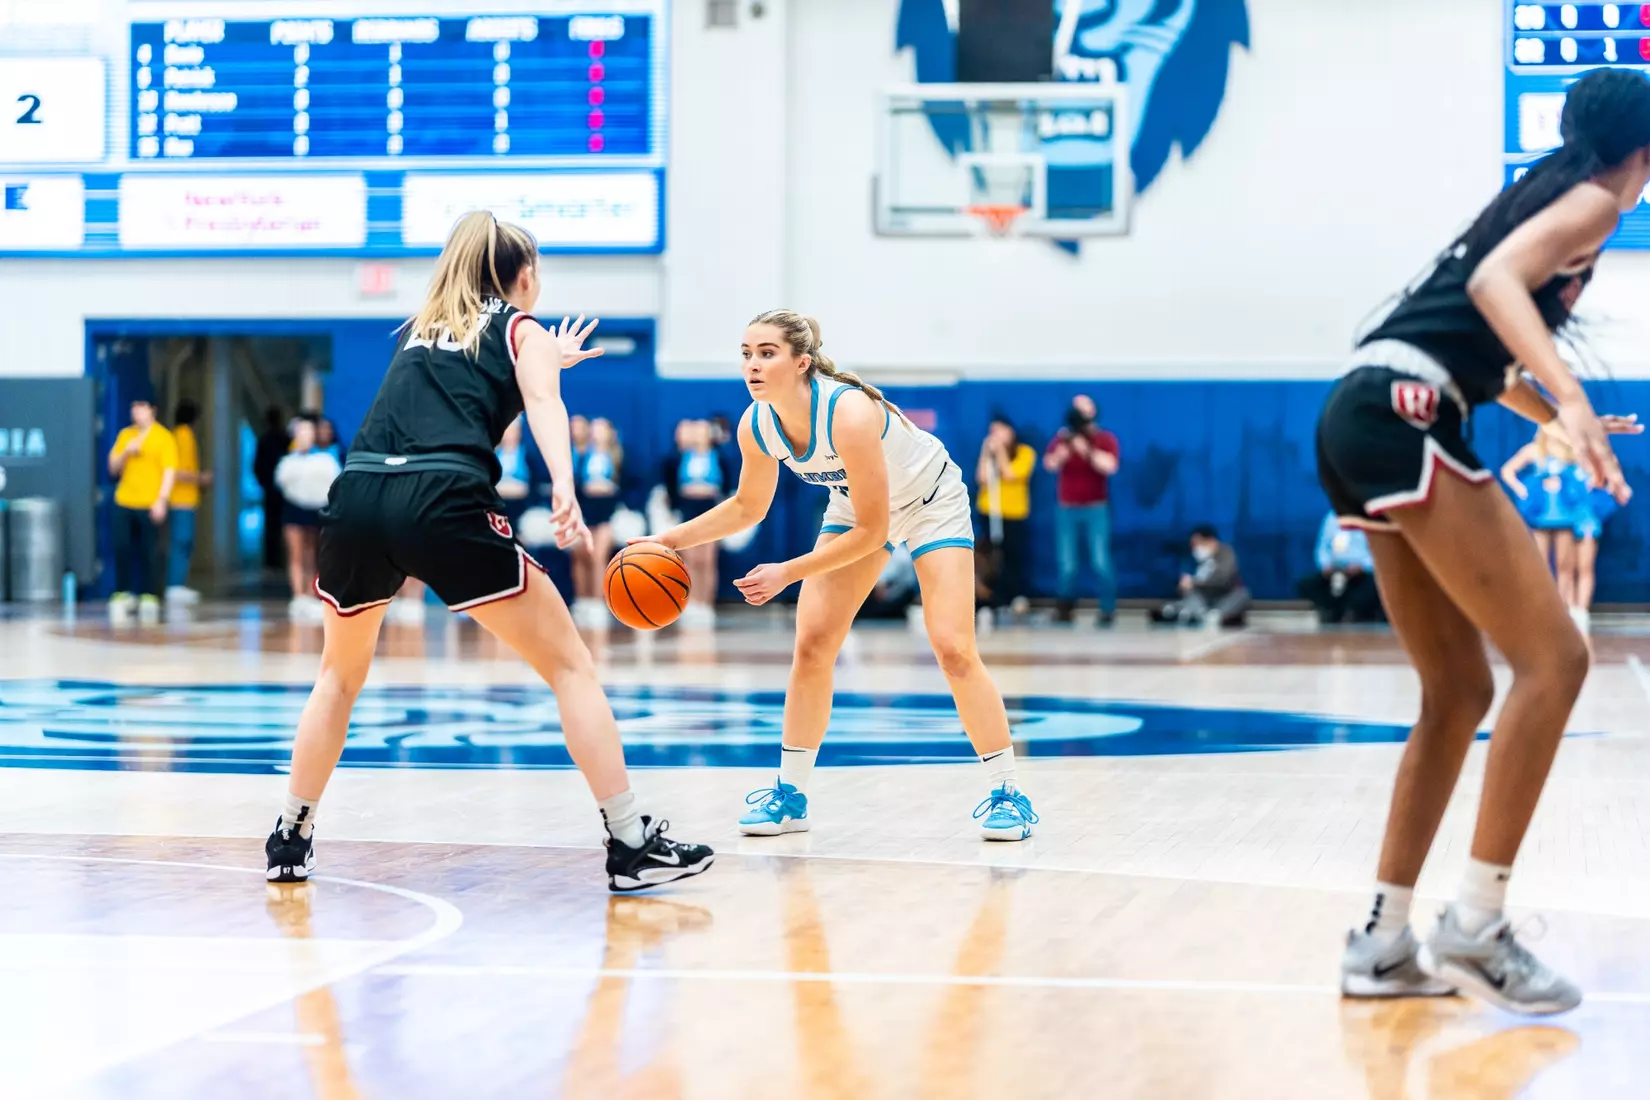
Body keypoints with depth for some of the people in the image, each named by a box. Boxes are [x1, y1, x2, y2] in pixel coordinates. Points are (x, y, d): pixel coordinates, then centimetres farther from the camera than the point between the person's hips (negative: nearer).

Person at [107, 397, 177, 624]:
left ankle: (150, 597, 4)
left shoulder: (164, 437, -1)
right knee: (122, 548, 2)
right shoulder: (125, 435, 13)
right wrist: (126, 452, -5)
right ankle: (123, 595, 12)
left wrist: (162, 500, -16)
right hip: (125, 503, 4)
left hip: (151, 505, -4)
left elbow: (169, 471, -6)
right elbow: (113, 468, 14)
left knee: (150, 552, -3)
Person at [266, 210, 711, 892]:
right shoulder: (525, 329, 18)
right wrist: (564, 490, -21)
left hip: (357, 496, 5)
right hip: (444, 502, -5)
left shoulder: (421, 329, 32)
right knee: (569, 665, 5)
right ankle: (632, 845, 0)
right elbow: (543, 405, -4)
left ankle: (291, 840, 28)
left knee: (340, 676, 29)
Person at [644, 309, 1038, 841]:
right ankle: (790, 794, 6)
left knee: (953, 648, -15)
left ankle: (1008, 794, -4)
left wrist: (787, 572, -32)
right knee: (812, 644, -4)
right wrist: (670, 539, -7)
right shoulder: (756, 425, -19)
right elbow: (747, 507, 2)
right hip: (855, 505, 6)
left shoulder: (848, 413, -39)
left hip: (931, 502, -6)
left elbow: (872, 531, -32)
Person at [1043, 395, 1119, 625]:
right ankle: (1065, 607, 16)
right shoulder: (1062, 438, 5)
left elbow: (1110, 466, -17)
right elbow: (1049, 465, -8)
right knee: (1067, 565, 0)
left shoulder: (1105, 440, -1)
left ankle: (1108, 609, -1)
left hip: (1095, 509, -2)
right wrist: (1061, 452, -29)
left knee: (1100, 562, -10)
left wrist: (1087, 451, -27)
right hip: (1067, 509, 2)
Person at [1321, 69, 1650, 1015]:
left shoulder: (1542, 193, 28)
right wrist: (1569, 395, -31)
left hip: (1366, 418, 10)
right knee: (1553, 658, -10)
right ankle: (1475, 927, -11)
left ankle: (1384, 941, 11)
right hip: (1403, 413, -10)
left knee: (1461, 695, 12)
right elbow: (1495, 280, -18)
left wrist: (1562, 421, 51)